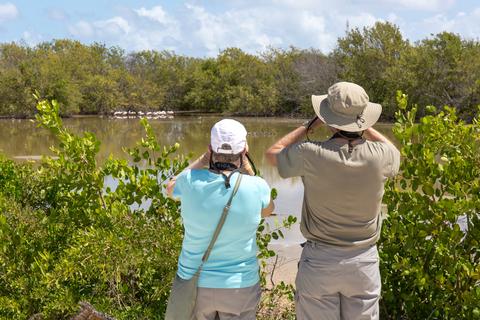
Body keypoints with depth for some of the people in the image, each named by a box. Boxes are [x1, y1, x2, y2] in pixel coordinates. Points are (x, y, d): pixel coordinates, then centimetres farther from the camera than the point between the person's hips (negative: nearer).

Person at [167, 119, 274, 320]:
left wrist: (204, 158, 6)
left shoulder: (192, 182, -16)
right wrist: (245, 165, 3)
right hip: (240, 286, -1)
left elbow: (171, 189, 10)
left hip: (194, 283, 1)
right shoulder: (256, 187, -18)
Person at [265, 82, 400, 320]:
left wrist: (311, 124, 5)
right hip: (364, 260, 2)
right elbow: (395, 152, 15)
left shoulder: (311, 155, -18)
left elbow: (272, 153, 4)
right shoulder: (378, 156, -12)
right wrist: (364, 127, 12)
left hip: (319, 261, -2)